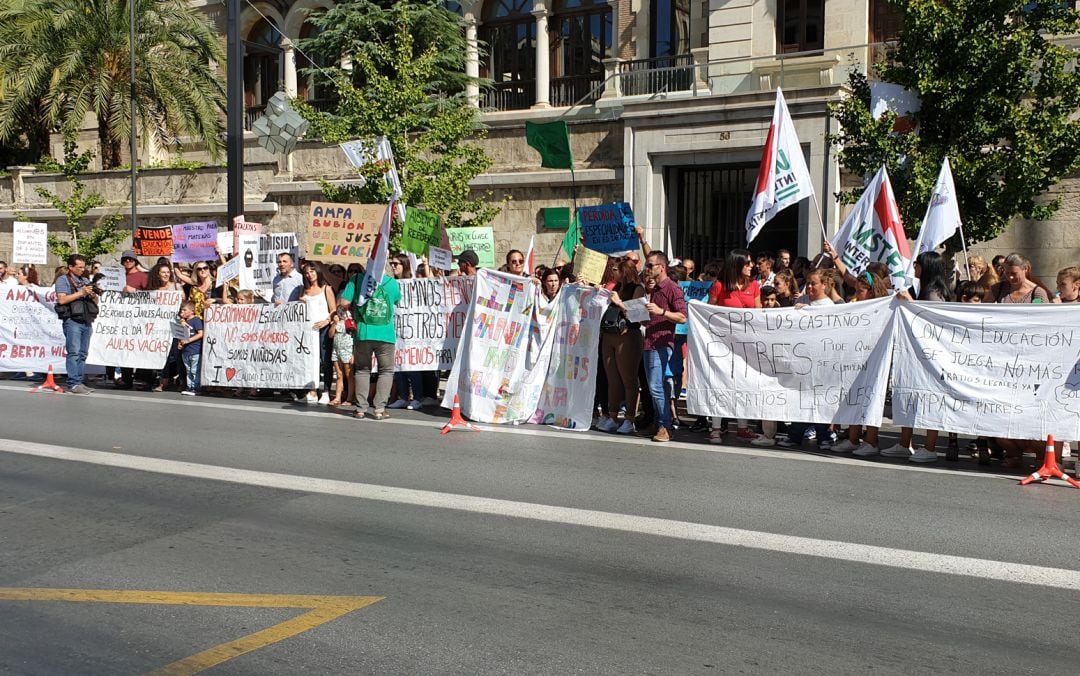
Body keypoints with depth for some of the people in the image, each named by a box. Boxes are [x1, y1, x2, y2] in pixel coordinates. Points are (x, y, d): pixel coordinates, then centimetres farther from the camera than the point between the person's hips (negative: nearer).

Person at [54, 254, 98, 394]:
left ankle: (79, 382, 9)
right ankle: (73, 384, -12)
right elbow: (62, 299, -12)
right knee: (74, 353, -10)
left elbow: (96, 302, 22)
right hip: (72, 321, -6)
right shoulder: (63, 280, 3)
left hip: (87, 322, 6)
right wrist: (81, 293, -13)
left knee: (82, 354, 6)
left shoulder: (86, 281, 22)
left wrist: (93, 295, -1)